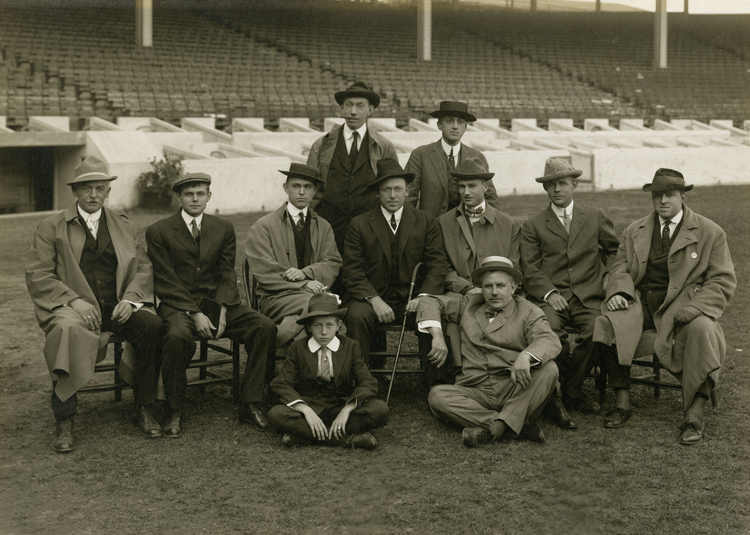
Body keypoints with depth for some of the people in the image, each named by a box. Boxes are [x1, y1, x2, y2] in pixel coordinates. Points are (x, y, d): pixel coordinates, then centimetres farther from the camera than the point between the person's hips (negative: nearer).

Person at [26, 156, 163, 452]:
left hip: (118, 307, 3)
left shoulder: (124, 226, 18)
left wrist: (130, 299, -10)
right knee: (69, 329, -38)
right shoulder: (50, 228, 8)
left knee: (152, 324, -28)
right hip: (72, 308, -3)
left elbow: (143, 269, 11)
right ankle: (64, 422, -28)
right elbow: (37, 277, -1)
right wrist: (74, 301, -17)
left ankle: (144, 409, -13)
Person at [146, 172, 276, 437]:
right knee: (177, 335, -38)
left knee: (265, 327, -20)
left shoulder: (224, 229, 13)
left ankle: (250, 405, -13)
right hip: (177, 304, -3)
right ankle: (174, 412, -20)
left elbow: (227, 275, 7)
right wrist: (194, 314, -17)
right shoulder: (158, 232, 2)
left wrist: (221, 310, -12)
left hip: (217, 302, 4)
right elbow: (166, 282, -5)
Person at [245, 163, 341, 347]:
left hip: (313, 290, 3)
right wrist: (304, 284, -13)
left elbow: (333, 263, 10)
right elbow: (264, 271, -3)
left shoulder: (324, 227, 21)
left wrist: (305, 273, -11)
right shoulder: (262, 226, 7)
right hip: (275, 297, -3)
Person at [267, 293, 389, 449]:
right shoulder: (297, 348, 2)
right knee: (276, 414, -32)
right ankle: (349, 439, -34)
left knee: (380, 409, -26)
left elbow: (368, 383, -3)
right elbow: (281, 384, -6)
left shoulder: (351, 347, 4)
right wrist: (306, 411, -23)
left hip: (341, 407, 1)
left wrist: (347, 409, -21)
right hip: (308, 407, 0)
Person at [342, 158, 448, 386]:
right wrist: (374, 300, -18)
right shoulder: (360, 225, 5)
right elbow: (352, 271, -2)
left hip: (411, 298, 1)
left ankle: (435, 383, -16)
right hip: (371, 296, 0)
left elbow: (437, 264, 3)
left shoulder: (426, 222, 9)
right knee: (357, 316, -31)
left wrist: (423, 297, -15)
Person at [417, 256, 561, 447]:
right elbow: (429, 302, 19)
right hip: (477, 392, 2)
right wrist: (437, 335, 0)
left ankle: (499, 425, -31)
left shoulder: (528, 312, 5)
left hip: (515, 390, -2)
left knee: (548, 369, -28)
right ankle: (519, 423, -29)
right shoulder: (468, 305, 16)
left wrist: (525, 356, -36)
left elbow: (551, 341, -13)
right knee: (437, 396, -25)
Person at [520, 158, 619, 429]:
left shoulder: (595, 217, 20)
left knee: (597, 332, -31)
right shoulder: (532, 226, 15)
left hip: (589, 297, 1)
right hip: (551, 299, -1)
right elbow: (530, 269, 6)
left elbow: (616, 250, 27)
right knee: (548, 328, -35)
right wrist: (549, 292, -12)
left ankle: (569, 390, -8)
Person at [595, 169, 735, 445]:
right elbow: (620, 268, 13)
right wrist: (619, 292, -12)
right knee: (607, 322, -27)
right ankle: (622, 402, -16)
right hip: (640, 301, 3)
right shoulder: (634, 231, 16)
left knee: (701, 329, -36)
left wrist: (695, 307, -18)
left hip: (683, 302, -3)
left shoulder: (710, 232, 4)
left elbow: (723, 281, 0)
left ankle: (694, 414, -29)